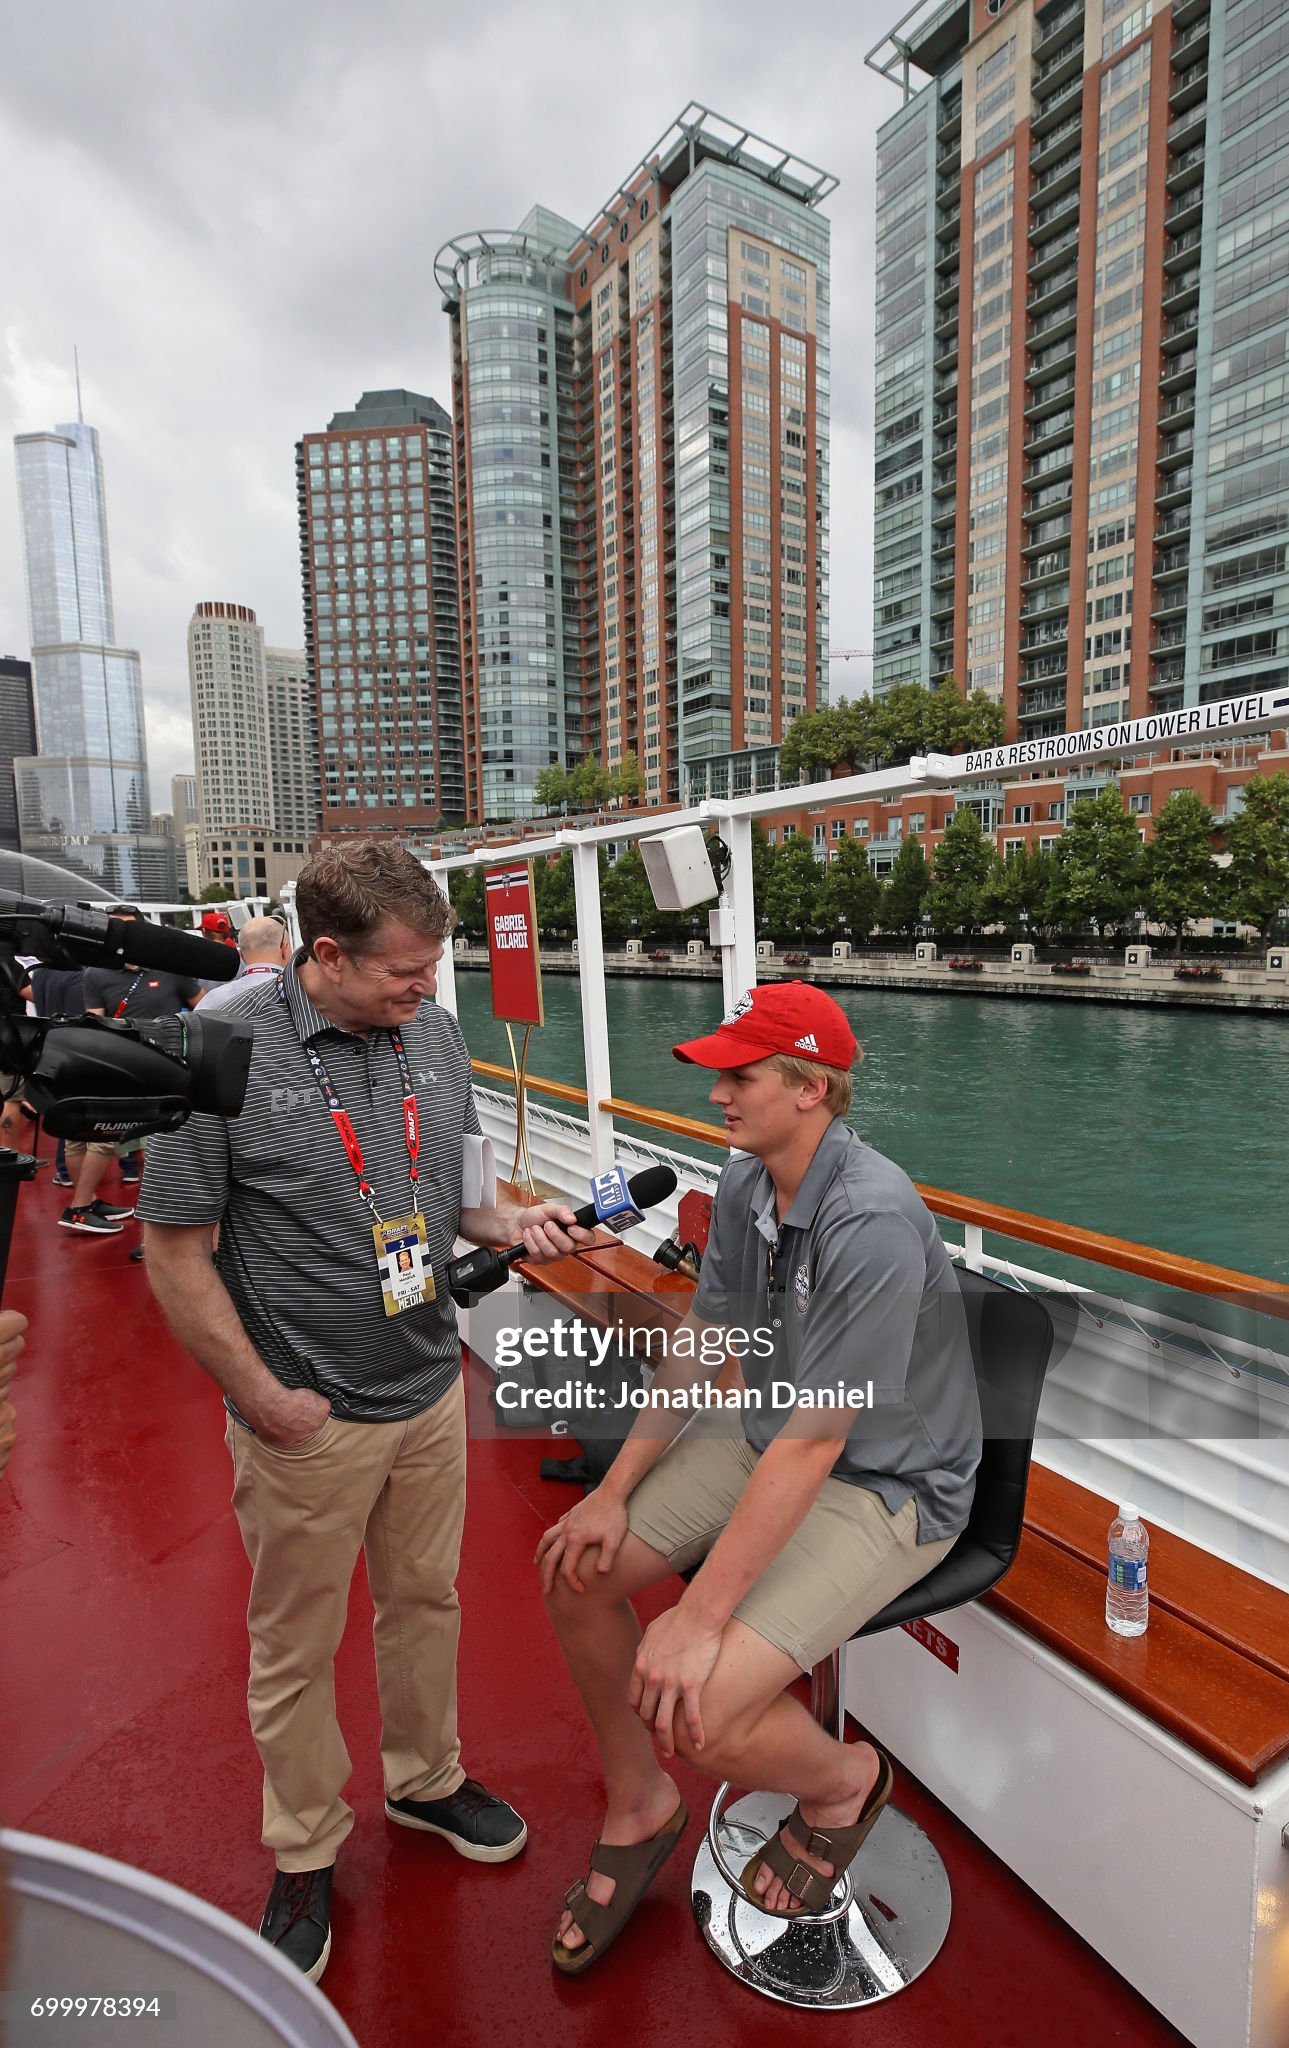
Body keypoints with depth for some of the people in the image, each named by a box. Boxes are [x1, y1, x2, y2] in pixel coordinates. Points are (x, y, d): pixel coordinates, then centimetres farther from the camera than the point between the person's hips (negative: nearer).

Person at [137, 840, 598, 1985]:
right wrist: (265, 1399, -13)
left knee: (426, 1599, 24)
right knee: (296, 1647, 17)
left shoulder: (433, 1034, -3)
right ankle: (307, 1853, 44)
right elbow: (175, 1251, -14)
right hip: (308, 1420, -4)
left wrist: (515, 1225, -8)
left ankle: (425, 1779, 51)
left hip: (431, 1393, 5)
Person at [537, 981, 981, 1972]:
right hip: (762, 1435, 8)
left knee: (698, 1711, -20)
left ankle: (844, 1781, 16)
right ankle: (639, 1804, 25)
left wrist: (701, 1617, -24)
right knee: (577, 1567, -1)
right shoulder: (745, 1184, -4)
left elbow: (814, 1440, -29)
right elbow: (703, 1345, 4)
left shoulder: (872, 1221, -30)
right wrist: (614, 1491, 0)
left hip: (884, 1481, -7)